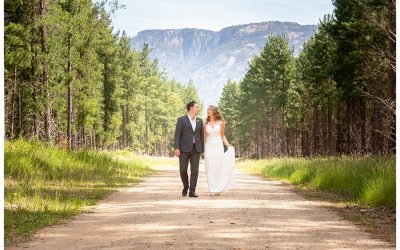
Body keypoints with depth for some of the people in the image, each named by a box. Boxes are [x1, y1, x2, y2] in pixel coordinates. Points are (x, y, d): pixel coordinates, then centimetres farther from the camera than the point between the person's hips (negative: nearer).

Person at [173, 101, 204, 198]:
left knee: (195, 170, -6)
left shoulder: (199, 121, 11)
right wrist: (176, 148, -15)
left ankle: (192, 191, -2)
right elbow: (177, 134, -7)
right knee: (183, 170, -2)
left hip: (196, 149, 3)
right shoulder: (181, 120, -2)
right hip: (184, 148, -3)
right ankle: (185, 187, 23)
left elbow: (201, 135, 14)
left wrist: (202, 149, 9)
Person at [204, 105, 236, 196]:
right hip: (208, 147, 1)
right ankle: (212, 189, 2)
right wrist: (202, 149, 4)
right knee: (210, 168, -2)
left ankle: (218, 189, 0)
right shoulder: (206, 123, 8)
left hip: (218, 146, -1)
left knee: (219, 167, -5)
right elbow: (204, 137, 11)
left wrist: (227, 144, -6)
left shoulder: (220, 122, 3)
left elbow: (222, 135, 8)